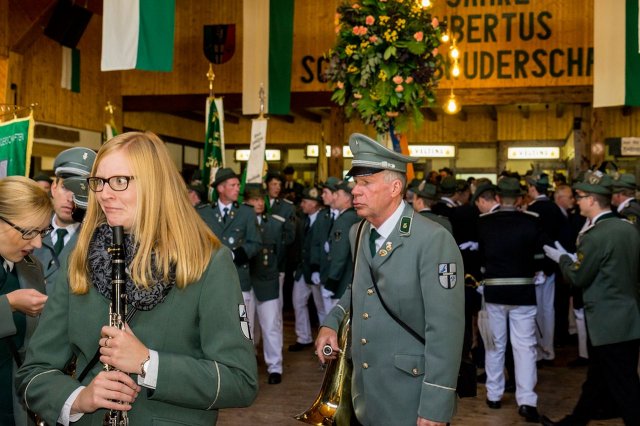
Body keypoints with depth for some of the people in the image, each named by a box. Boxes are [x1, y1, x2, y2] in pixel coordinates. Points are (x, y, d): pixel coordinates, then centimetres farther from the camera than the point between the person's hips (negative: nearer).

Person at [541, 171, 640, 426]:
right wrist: (575, 258, 19)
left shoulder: (595, 236, -21)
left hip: (610, 323, -9)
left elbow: (578, 278, -14)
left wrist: (562, 258, 5)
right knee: (597, 380, 20)